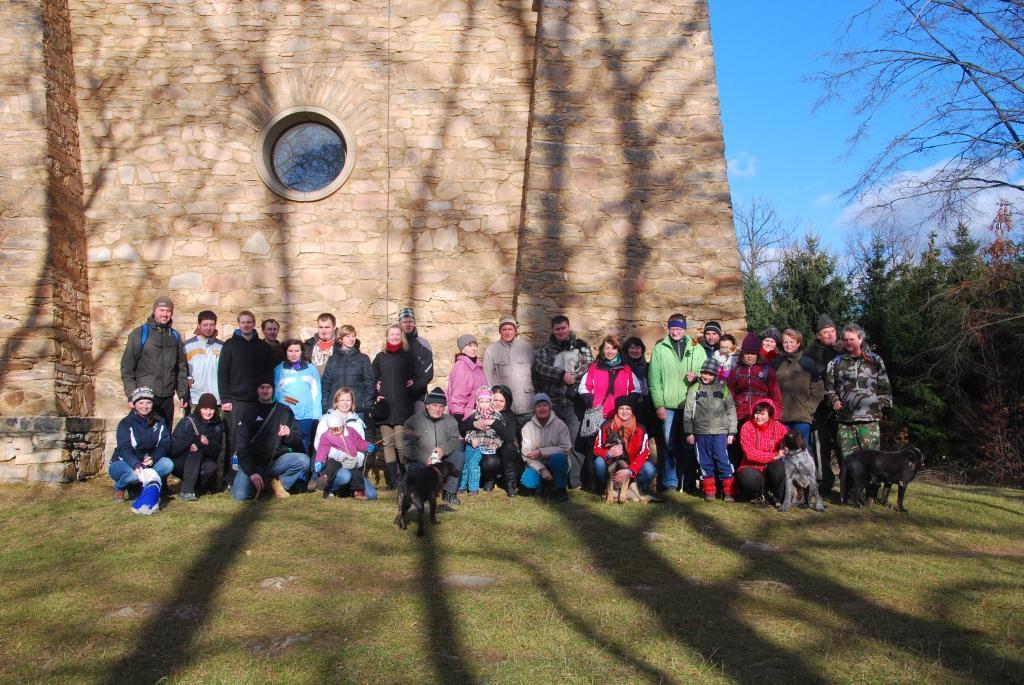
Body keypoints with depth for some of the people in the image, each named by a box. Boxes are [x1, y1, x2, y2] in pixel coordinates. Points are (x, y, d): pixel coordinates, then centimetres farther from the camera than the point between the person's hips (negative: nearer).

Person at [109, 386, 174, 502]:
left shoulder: (159, 422, 3)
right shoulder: (126, 423, -11)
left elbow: (165, 444, -6)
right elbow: (124, 449, -23)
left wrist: (153, 458, -27)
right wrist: (136, 465, -42)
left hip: (148, 462, 4)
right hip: (124, 462, -3)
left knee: (168, 464, -25)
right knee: (135, 474, -37)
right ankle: (119, 487, -2)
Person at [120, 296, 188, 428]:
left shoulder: (175, 336, 12)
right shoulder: (140, 333, 0)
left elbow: (181, 368, 15)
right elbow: (127, 366, -3)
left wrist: (183, 394, 9)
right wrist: (131, 393, -10)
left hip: (167, 398, 4)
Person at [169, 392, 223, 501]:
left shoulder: (218, 426, 0)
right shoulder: (187, 422, -9)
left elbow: (217, 451, -9)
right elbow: (173, 448, -17)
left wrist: (208, 444, -29)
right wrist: (189, 445, -33)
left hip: (201, 466, 2)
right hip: (181, 465, -1)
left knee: (211, 467, -32)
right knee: (197, 449, -30)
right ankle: (186, 490, -30)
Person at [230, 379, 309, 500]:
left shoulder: (284, 411, 10)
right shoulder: (249, 411, 4)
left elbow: (298, 442, 12)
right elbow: (242, 445, -4)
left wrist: (288, 435, -13)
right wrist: (251, 472, -16)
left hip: (277, 461, 2)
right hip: (253, 463, -2)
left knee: (303, 460, -26)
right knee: (240, 495, -26)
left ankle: (280, 483, -1)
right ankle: (257, 485, 7)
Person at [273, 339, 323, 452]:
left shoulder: (311, 369, 9)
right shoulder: (278, 369, 7)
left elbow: (316, 394, 6)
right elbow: (274, 393, 9)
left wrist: (317, 416, 0)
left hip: (306, 417, 1)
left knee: (303, 449, 1)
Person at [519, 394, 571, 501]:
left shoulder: (559, 424, -7)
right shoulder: (528, 427, -3)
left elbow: (565, 448, -17)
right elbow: (527, 454, -9)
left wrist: (541, 452, -22)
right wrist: (542, 469, -22)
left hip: (556, 464, -1)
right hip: (537, 465, 1)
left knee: (558, 457, -35)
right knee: (528, 481, -28)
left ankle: (560, 489, -9)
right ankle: (544, 484, 9)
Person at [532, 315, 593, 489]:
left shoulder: (581, 347, 8)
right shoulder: (545, 349, 10)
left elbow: (588, 367, -4)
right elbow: (540, 366, -7)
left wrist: (570, 377, -14)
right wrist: (562, 374, -17)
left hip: (573, 403, -2)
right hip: (551, 403, 2)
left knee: (575, 444, -5)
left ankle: (575, 481, 1)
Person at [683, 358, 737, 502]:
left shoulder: (723, 389, 5)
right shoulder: (694, 389, 5)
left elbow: (731, 411, 6)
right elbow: (688, 412, 6)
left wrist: (731, 432, 3)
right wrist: (689, 432, 3)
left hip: (720, 432, -1)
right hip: (700, 432, 1)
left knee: (723, 461, -3)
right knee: (705, 463, 6)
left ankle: (729, 492, 5)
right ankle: (709, 492, 15)